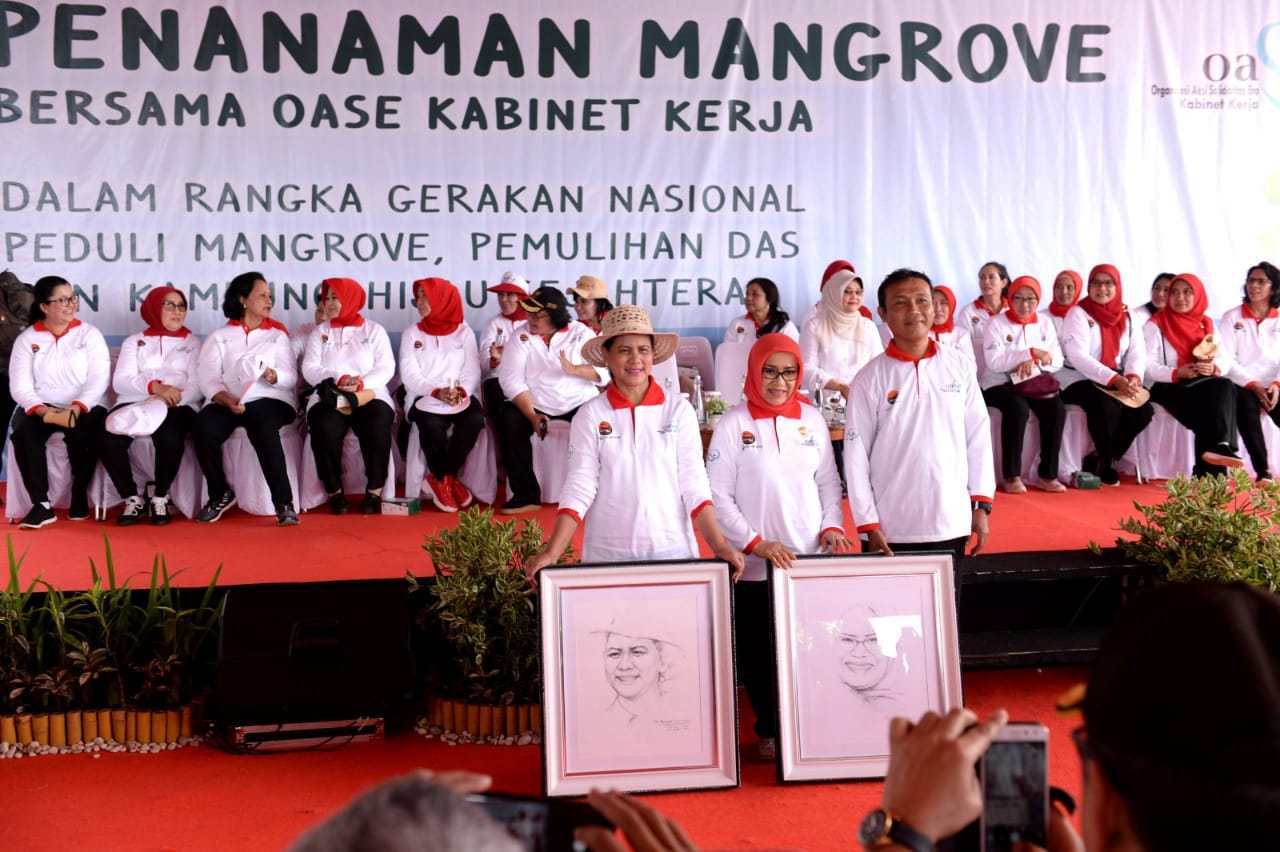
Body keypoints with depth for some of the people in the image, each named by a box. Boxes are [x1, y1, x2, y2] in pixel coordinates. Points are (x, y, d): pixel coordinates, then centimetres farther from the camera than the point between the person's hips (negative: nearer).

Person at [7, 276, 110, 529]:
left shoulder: (89, 334, 7)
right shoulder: (27, 339, 8)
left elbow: (98, 380, -4)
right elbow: (20, 387, -2)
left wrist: (76, 409, -22)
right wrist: (43, 411, -21)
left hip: (83, 408, -1)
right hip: (39, 408, 1)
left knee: (82, 433, -35)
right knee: (23, 431, -32)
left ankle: (79, 495, -9)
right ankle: (41, 504, -28)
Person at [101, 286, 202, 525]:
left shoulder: (193, 343, 19)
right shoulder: (134, 342, 22)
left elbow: (197, 386, 3)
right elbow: (120, 381, 5)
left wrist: (167, 399, -17)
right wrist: (155, 387, -14)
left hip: (177, 406, -1)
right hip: (134, 404, 2)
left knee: (170, 437, -36)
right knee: (108, 439, -30)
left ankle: (160, 498, -14)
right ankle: (132, 499, -11)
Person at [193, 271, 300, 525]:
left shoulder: (277, 335, 19)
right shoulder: (219, 337, 16)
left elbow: (291, 377, 7)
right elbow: (208, 378, 2)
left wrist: (273, 376, -17)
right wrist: (226, 399, -18)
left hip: (269, 398, -1)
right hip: (226, 402, 1)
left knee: (264, 430, -36)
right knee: (203, 428, -30)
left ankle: (284, 503, -35)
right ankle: (220, 494, -10)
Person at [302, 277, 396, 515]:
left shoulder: (374, 330, 14)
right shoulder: (319, 333, 18)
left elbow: (386, 368, 2)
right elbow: (310, 369, 4)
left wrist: (362, 383, -16)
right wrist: (338, 380, -14)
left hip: (370, 395, -1)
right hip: (330, 396, 1)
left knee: (377, 427, -33)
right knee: (325, 428, -32)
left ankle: (375, 492, -22)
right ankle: (334, 492, -19)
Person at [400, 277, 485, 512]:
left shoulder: (464, 332, 12)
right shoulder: (412, 333, 11)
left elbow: (472, 372, 3)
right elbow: (410, 376, -1)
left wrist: (460, 391, -19)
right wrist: (437, 392, -18)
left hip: (460, 397, 1)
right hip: (424, 397, -1)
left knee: (475, 418, -31)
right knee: (432, 424, -34)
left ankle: (441, 477, -15)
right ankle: (443, 479, -10)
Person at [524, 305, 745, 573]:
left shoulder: (679, 410, 1)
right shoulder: (590, 416, -1)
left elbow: (694, 485, -2)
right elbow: (578, 488, -5)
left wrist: (720, 546, -12)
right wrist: (552, 553, -15)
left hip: (674, 551, 1)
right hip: (607, 556, 0)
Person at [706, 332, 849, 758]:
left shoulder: (812, 419, 8)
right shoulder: (733, 424, -2)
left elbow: (829, 482, 15)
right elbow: (718, 496, -6)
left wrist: (831, 525, -1)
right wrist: (756, 544, -14)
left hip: (812, 562, 3)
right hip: (754, 567, -2)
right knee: (759, 654, 4)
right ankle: (770, 732, 19)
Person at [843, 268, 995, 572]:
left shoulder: (960, 367, 2)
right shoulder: (870, 379, -4)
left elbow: (978, 437, 6)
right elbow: (856, 456, -4)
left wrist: (981, 503, 3)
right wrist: (868, 524, -7)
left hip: (950, 523, 2)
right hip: (891, 529, -2)